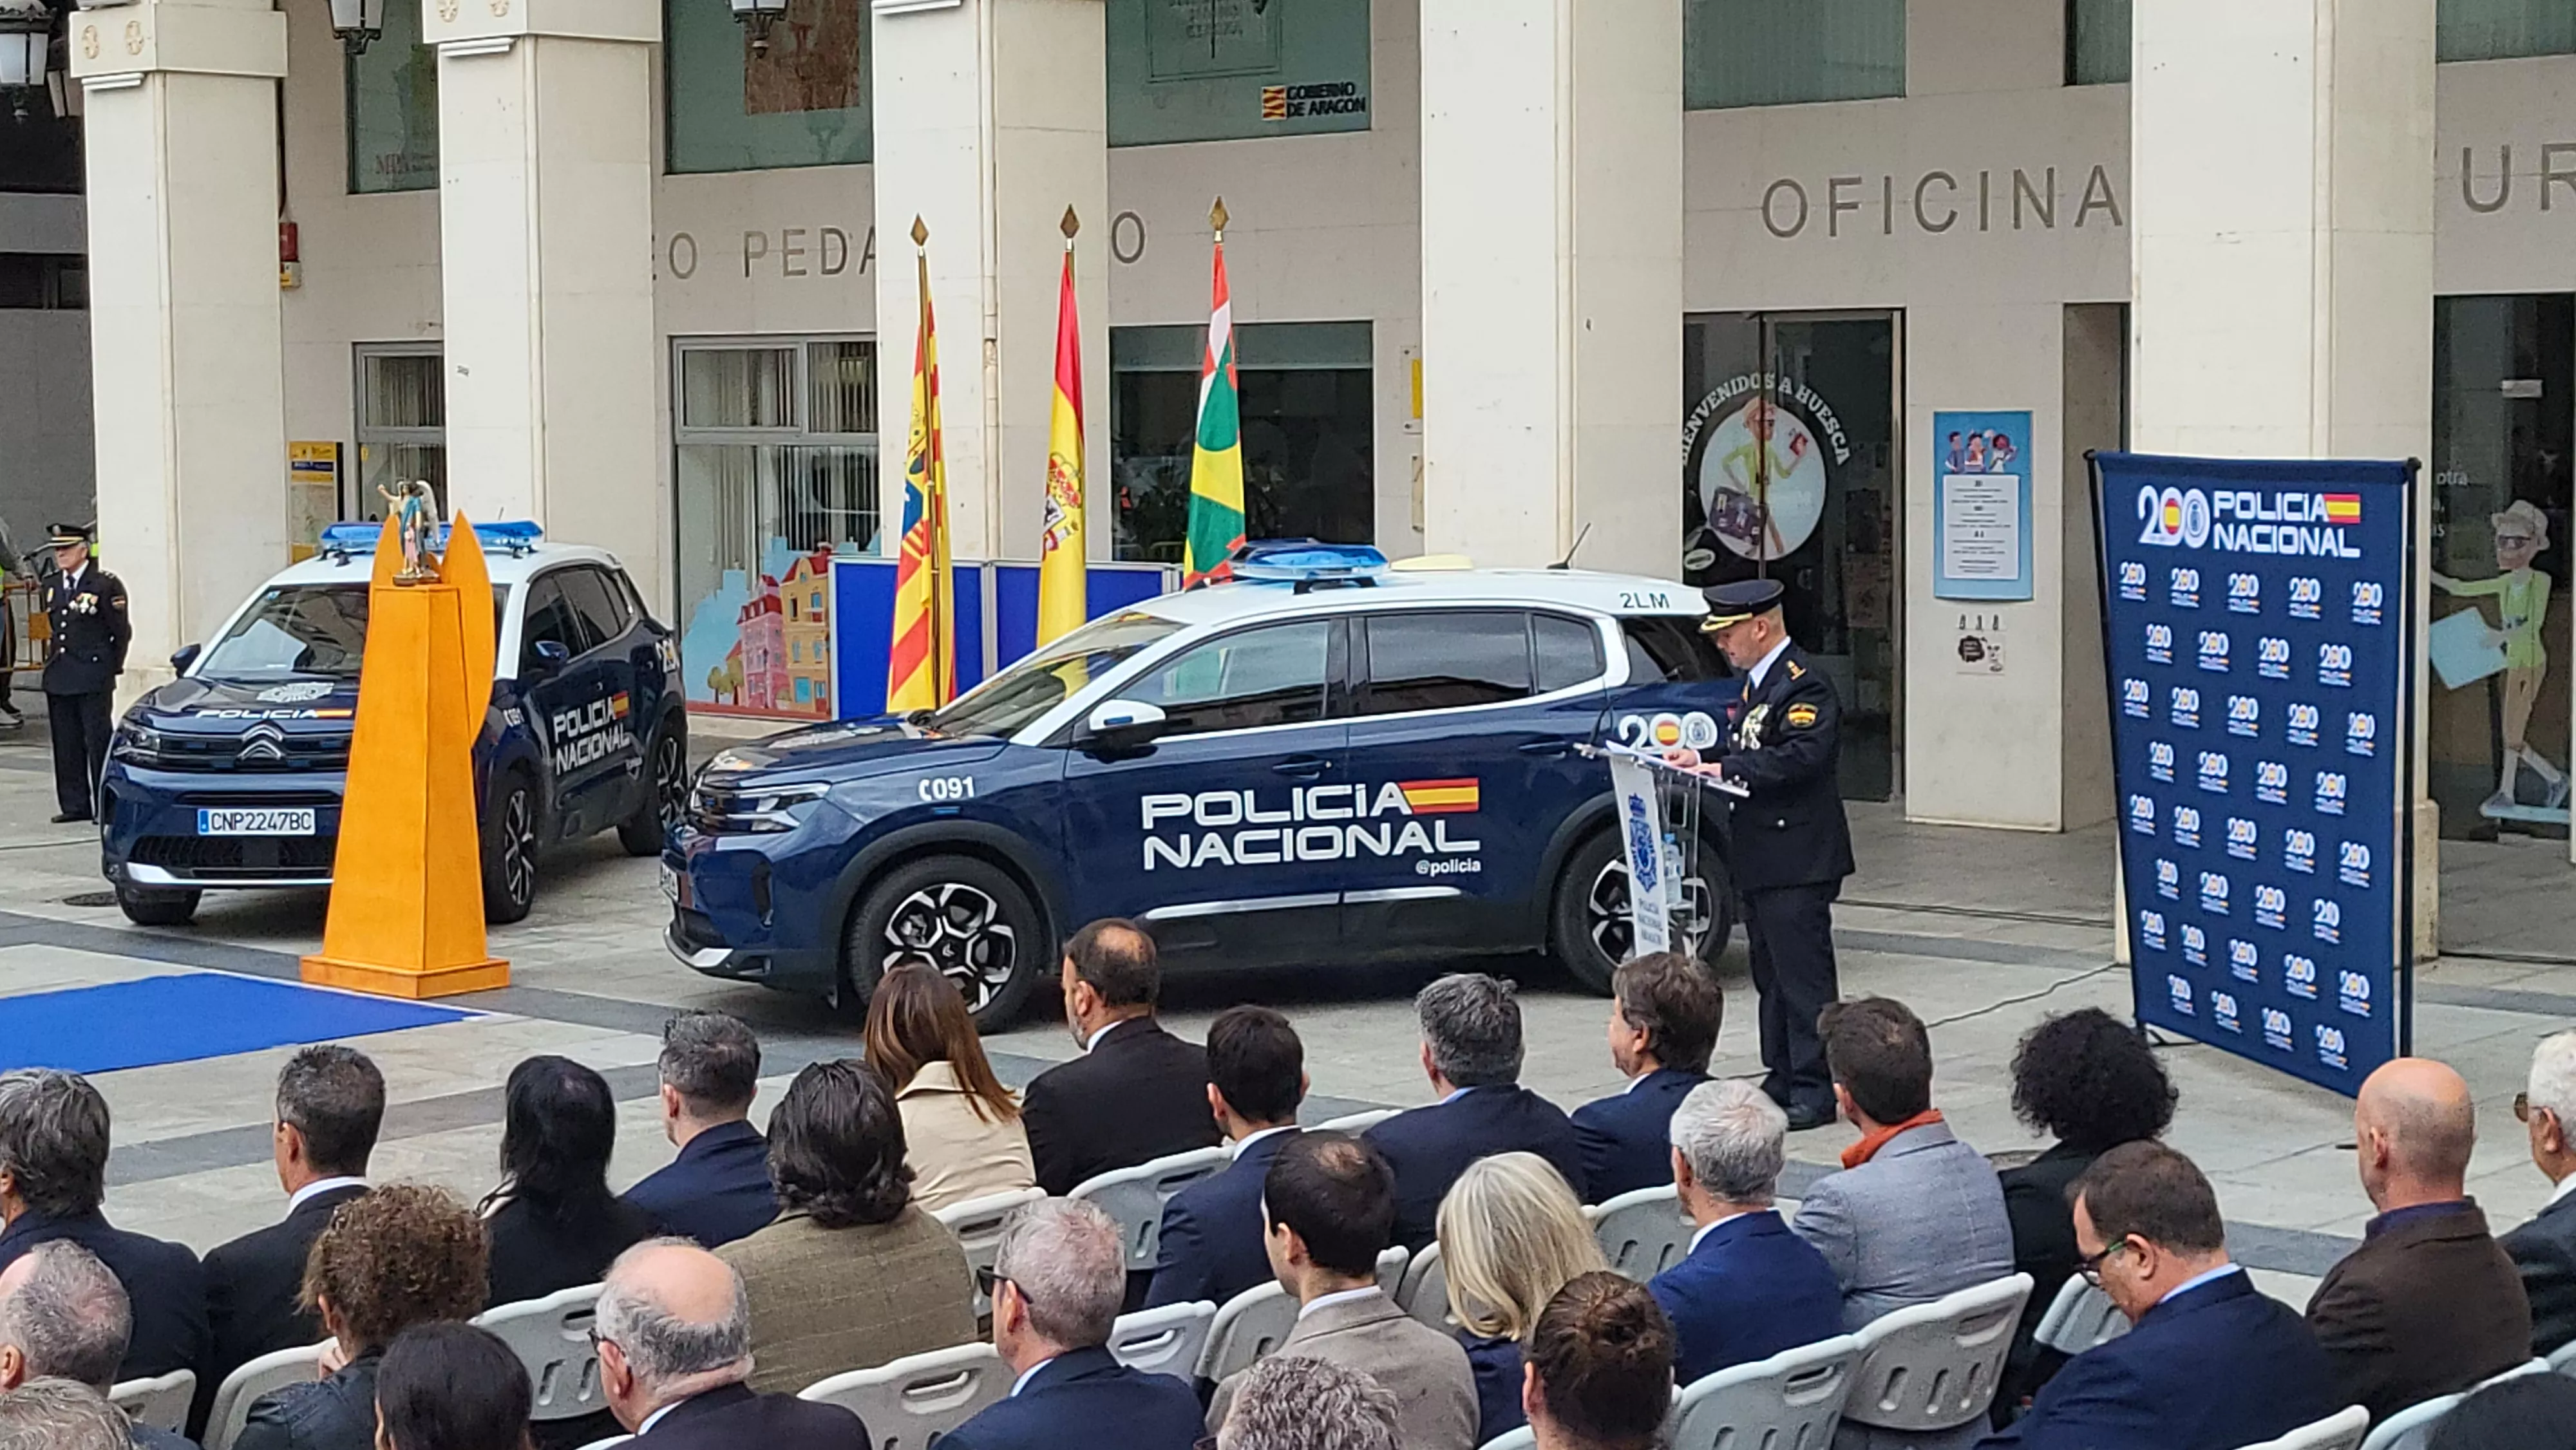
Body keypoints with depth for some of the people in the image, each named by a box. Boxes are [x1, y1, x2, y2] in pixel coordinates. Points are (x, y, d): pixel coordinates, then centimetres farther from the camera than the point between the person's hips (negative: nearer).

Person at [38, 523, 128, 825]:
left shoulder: (106, 585, -7)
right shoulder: (53, 587, 13)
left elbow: (121, 631, -4)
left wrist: (110, 669, -1)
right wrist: (56, 663, 15)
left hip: (93, 679, -7)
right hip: (58, 677, 7)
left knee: (99, 742, -4)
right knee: (66, 744, 8)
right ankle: (75, 804, 14)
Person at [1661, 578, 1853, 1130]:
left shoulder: (1802, 683, -14)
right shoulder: (1758, 682, 17)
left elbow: (1802, 756, -25)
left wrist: (1724, 769, -22)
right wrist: (1703, 759, 3)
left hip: (1798, 856, -10)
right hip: (1764, 856, 10)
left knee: (1803, 972, -8)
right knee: (1771, 974, 14)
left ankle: (1814, 1090, -5)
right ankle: (1783, 1078, 21)